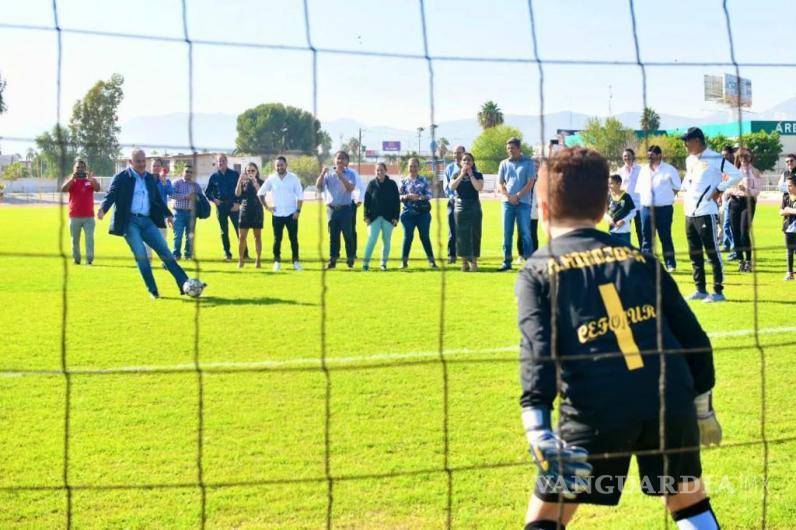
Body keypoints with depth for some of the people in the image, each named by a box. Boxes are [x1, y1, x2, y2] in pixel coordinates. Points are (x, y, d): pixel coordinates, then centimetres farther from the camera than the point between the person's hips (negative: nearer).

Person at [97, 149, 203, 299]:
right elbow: (111, 196, -7)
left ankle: (185, 284, 1)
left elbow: (158, 198, 24)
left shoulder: (150, 178, 16)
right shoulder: (121, 178, -1)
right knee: (140, 254, -13)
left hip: (147, 221, 5)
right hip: (130, 222, -5)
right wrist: (103, 209, -25)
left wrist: (167, 214, 16)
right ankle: (153, 291, -3)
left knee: (165, 251, 0)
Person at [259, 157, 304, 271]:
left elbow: (300, 195, 0)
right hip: (277, 214, 1)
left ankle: (295, 261, 8)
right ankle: (277, 261, 11)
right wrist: (266, 206, 3)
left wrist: (298, 210, -8)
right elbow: (261, 193, 11)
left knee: (293, 238, 1)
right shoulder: (271, 179, 2)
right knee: (277, 239, 3)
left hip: (291, 214, -1)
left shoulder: (293, 178, -1)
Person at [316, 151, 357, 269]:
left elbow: (350, 188, -15)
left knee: (348, 234, 1)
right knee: (333, 235, 4)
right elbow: (318, 186, -3)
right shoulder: (328, 174, 7)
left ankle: (350, 258, 11)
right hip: (332, 208, 2)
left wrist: (340, 176, -23)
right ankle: (333, 259, 7)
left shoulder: (349, 174, 2)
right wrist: (322, 174, -18)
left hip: (345, 208, -2)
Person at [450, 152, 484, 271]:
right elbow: (452, 187, -8)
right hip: (460, 206, 1)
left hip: (474, 206, -1)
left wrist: (470, 174, -10)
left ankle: (474, 260, 1)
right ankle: (464, 261, 7)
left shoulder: (477, 175, 4)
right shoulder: (456, 174, 9)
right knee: (461, 234, 1)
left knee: (474, 233, -3)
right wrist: (462, 175, -10)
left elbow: (479, 187, -13)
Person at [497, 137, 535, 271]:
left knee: (525, 233, -3)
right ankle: (507, 261, 8)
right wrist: (509, 197, -6)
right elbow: (500, 184, 9)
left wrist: (517, 196, -10)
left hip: (523, 202, -3)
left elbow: (530, 183, -3)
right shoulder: (504, 164, 11)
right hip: (508, 203, 3)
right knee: (507, 233, 3)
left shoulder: (528, 163, 2)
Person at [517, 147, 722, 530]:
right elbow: (693, 337, 18)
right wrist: (702, 405, 30)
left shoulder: (538, 271, 8)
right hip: (671, 400, 3)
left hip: (596, 411, -3)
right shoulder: (640, 259, 18)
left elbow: (538, 350, -9)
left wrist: (538, 427, -19)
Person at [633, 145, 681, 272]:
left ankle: (670, 264, 9)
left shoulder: (669, 169, -1)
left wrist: (667, 197, 1)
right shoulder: (644, 169, 11)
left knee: (665, 237, 1)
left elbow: (677, 187, 5)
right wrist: (642, 199, 7)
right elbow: (639, 188, 16)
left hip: (664, 208, -4)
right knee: (646, 237, 5)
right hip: (646, 208, 4)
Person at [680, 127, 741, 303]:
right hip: (690, 213, 8)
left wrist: (719, 189, -15)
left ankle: (718, 291, -1)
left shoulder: (715, 159, -11)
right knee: (695, 253, 12)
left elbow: (736, 175, -16)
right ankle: (700, 290, 21)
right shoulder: (689, 160, 14)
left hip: (706, 212, -8)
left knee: (712, 251, -6)